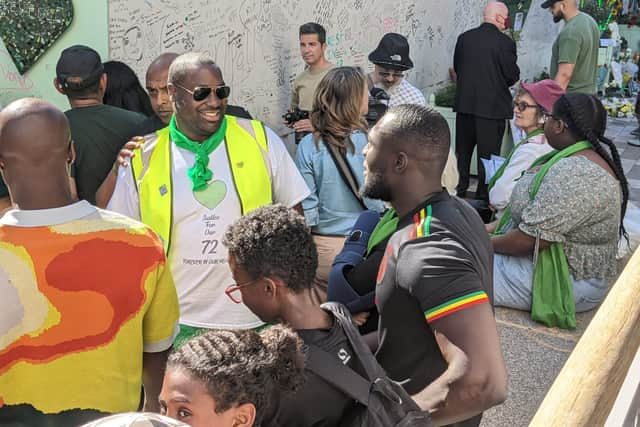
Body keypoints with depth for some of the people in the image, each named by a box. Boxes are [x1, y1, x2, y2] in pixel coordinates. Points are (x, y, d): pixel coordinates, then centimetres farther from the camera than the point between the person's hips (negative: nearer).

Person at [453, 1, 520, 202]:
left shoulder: (464, 38, 1)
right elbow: (512, 75, -9)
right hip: (492, 105, -4)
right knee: (488, 153, 5)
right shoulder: (505, 42, -13)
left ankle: (458, 189, 23)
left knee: (462, 150, 16)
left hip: (464, 103, 5)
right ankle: (484, 196, 11)